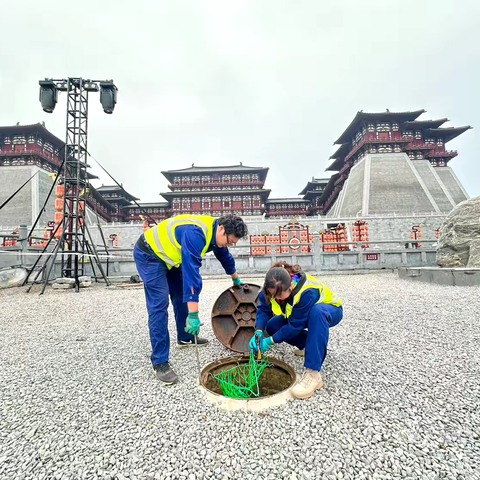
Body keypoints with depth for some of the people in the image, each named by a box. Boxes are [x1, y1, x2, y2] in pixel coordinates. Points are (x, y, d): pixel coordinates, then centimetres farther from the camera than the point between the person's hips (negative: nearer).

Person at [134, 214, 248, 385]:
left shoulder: (214, 231, -4)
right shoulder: (195, 234, -35)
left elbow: (224, 255, 14)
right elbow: (191, 272, -40)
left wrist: (235, 278, 29)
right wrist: (193, 314, -39)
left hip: (169, 254, 9)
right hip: (149, 254, -9)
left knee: (182, 295, 12)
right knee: (159, 305, -13)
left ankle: (185, 337, 31)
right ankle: (159, 362, -4)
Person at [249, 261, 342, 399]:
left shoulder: (307, 292, -41)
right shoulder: (274, 287, -25)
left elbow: (296, 325, -34)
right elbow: (263, 309, -16)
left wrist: (270, 341, -28)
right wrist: (258, 332, -33)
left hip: (330, 311, -6)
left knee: (317, 312, -42)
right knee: (272, 326, -11)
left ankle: (313, 374, -38)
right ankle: (308, 344, 10)